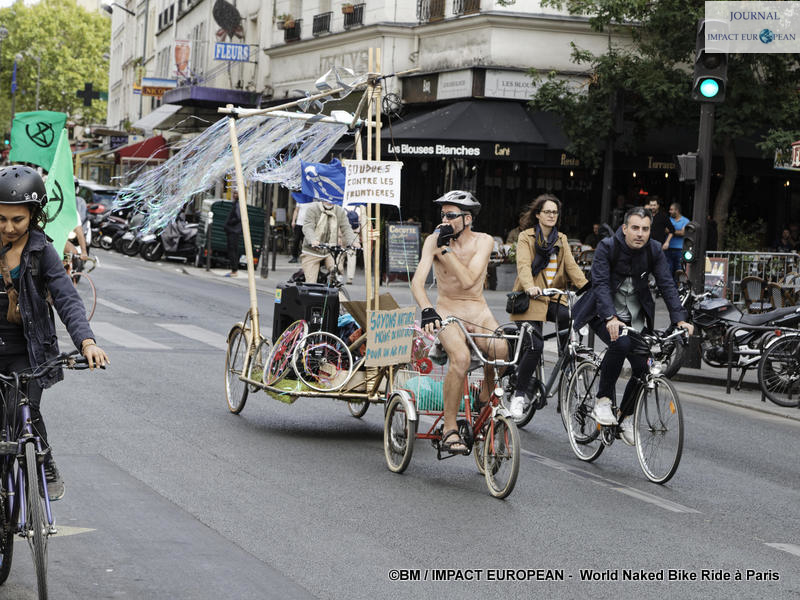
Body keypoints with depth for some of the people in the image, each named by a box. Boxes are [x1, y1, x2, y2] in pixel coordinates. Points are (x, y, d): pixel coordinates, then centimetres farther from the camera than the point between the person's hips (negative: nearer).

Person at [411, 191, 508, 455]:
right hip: (447, 311, -1)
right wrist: (427, 310, -35)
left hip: (478, 311, 2)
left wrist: (446, 248, -19)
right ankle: (449, 428, -22)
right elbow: (418, 281, -17)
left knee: (500, 350, -31)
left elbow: (468, 280, -17)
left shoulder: (483, 241, -4)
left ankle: (487, 397, 1)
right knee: (461, 357, -33)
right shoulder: (434, 240, -5)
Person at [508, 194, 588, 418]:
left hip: (554, 298, 4)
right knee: (534, 345, -18)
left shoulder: (561, 240, 17)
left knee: (568, 319, -31)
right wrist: (530, 287, -34)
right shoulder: (526, 237, 2)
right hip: (531, 298, -4)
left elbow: (571, 266, 6)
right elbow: (523, 265, -14)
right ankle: (519, 394, -3)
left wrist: (587, 287, -13)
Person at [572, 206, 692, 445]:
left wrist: (680, 319, -25)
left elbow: (667, 285, -11)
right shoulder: (607, 247, -17)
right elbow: (600, 284, -26)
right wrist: (611, 318, -41)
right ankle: (603, 399, -17)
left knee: (643, 368, -8)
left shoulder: (654, 251, -6)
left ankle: (624, 416, 17)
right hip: (604, 313, -4)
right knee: (621, 343, -34)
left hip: (635, 318, 4)